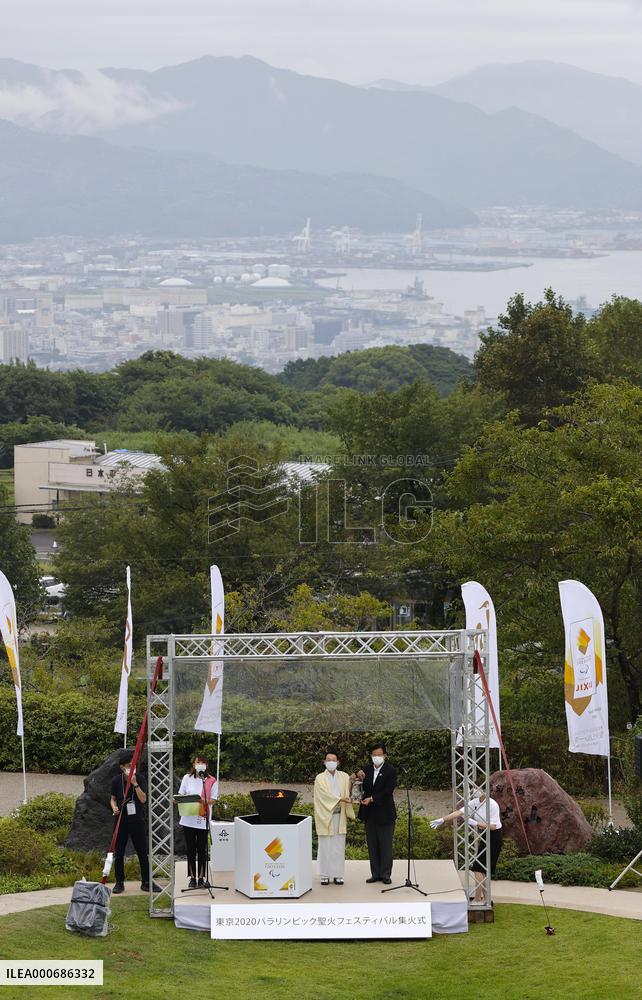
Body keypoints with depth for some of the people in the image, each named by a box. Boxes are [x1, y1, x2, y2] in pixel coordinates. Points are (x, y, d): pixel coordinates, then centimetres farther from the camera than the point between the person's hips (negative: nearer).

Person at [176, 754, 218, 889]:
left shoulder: (211, 781, 1)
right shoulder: (187, 778, 6)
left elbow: (213, 800, -1)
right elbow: (181, 795, 9)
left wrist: (204, 801, -20)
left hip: (203, 820, -2)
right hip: (188, 819, 2)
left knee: (202, 850, 1)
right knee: (191, 849, 6)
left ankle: (201, 878, 9)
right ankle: (192, 878, 12)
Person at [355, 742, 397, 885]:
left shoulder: (390, 771, -8)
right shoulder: (367, 769, 7)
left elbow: (387, 791, -15)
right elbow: (364, 789, 12)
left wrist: (371, 799, -20)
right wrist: (360, 777, -7)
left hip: (384, 814, -5)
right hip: (370, 814, 5)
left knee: (385, 845, 1)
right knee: (372, 846, 9)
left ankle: (385, 874, 6)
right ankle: (375, 874, 15)